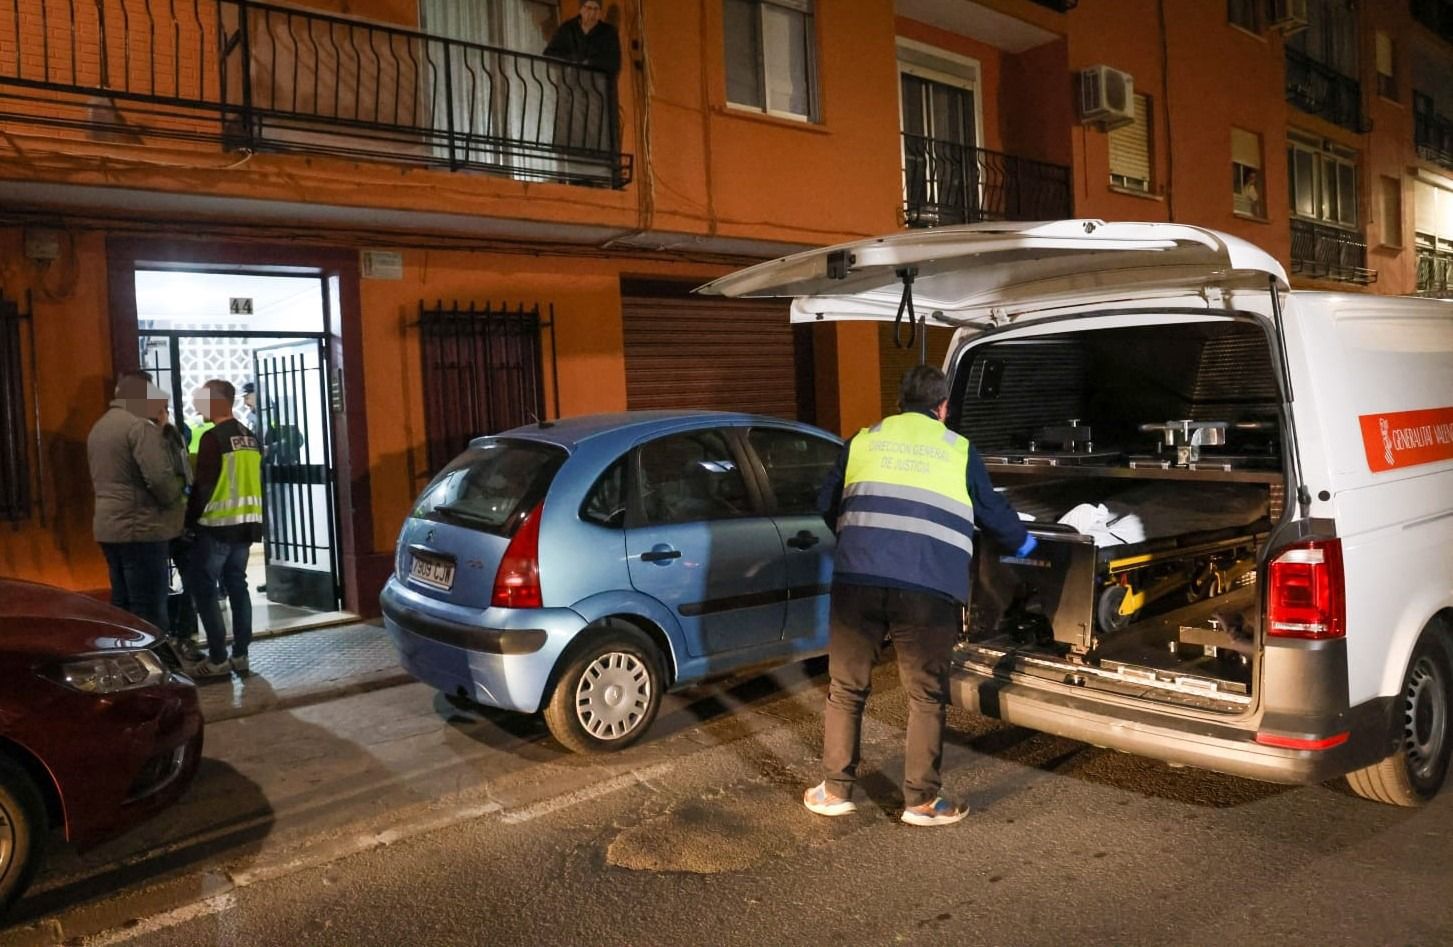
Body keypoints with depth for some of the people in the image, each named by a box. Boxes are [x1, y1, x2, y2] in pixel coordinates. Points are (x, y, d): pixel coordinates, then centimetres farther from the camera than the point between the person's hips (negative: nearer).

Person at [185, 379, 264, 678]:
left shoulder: (213, 437, -14)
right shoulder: (250, 437, 10)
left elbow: (203, 485, -15)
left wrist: (191, 520, -4)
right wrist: (250, 518, 19)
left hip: (216, 525, -8)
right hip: (246, 524, 8)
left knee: (204, 588, 1)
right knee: (237, 586, 12)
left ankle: (218, 659, 1)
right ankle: (240, 655, 14)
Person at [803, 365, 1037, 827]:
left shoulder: (863, 440, 17)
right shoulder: (958, 450, 14)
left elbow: (827, 507, 22)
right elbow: (994, 513, 22)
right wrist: (1022, 542, 43)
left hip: (857, 580, 2)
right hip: (929, 589, -1)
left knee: (846, 689, 15)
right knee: (926, 698, 13)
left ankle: (835, 791, 23)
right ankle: (922, 801, 19)